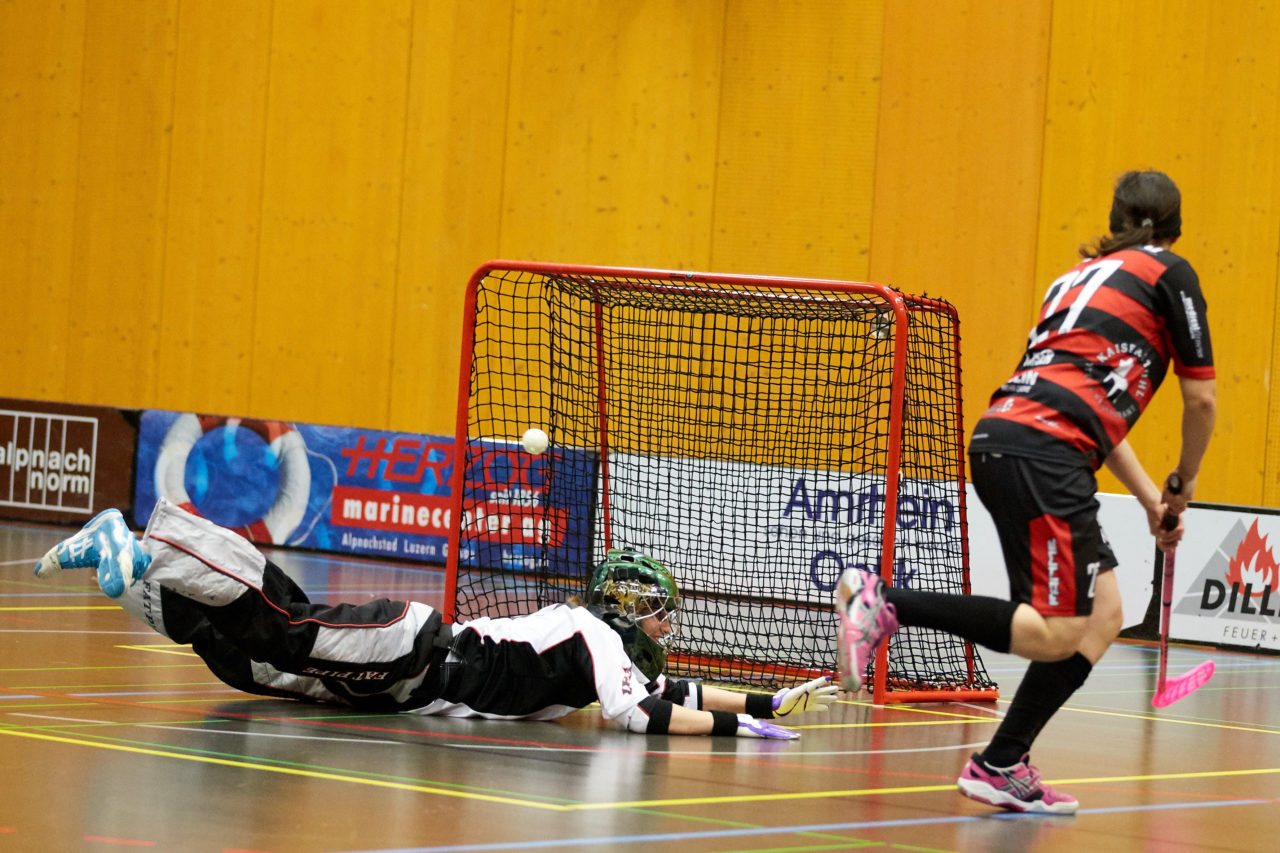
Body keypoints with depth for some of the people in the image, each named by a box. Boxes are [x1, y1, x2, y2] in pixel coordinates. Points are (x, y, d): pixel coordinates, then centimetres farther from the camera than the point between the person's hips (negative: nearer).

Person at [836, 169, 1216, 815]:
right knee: (1056, 635, -11)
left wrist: (1151, 499, 31)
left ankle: (1003, 767, 6)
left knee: (1102, 614, 11)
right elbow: (1200, 400, 7)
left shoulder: (1084, 274, 29)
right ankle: (883, 604, -15)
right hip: (1040, 451, -9)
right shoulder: (1169, 274, 6)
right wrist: (1183, 483, 24)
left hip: (1003, 439, 9)